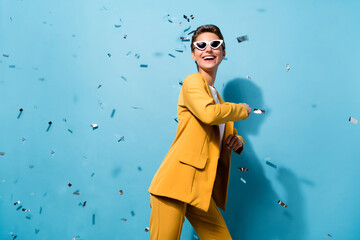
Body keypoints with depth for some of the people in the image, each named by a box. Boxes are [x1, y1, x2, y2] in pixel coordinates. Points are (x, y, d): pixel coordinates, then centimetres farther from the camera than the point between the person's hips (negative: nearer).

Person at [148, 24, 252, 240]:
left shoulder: (218, 98, 21)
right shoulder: (192, 82, -3)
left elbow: (228, 135, 32)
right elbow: (209, 114, -23)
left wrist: (238, 141, 7)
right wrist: (242, 109, -4)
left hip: (201, 190, 8)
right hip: (177, 181, -8)